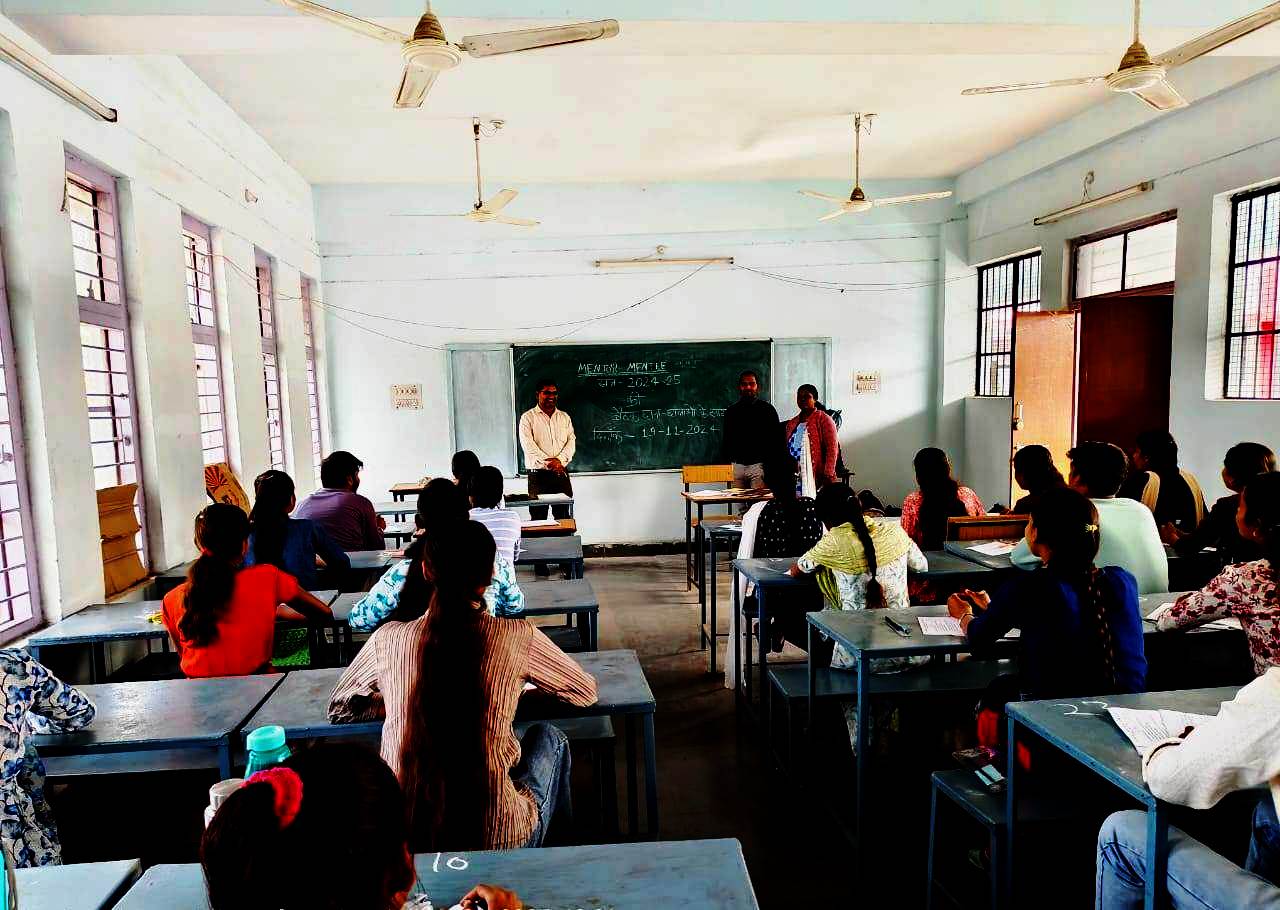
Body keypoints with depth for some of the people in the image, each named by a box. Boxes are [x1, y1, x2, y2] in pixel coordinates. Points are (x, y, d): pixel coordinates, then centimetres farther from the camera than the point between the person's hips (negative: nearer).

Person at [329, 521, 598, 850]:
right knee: (549, 738, 25)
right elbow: (586, 692, 6)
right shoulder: (517, 637, -12)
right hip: (496, 842, -3)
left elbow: (338, 709, 13)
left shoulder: (388, 639, -6)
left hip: (400, 844, 3)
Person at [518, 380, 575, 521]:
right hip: (538, 474, -3)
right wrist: (548, 463, -18)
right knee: (538, 518, -2)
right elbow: (528, 446, -9)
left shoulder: (565, 417, 15)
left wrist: (560, 460, -13)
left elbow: (571, 441, 5)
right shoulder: (527, 417, 1)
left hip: (561, 473, 4)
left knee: (564, 518, 5)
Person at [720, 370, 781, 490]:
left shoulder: (767, 409, 5)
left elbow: (776, 439, 3)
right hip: (736, 465, 3)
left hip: (758, 465, -3)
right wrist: (725, 465, 9)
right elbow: (725, 440, 18)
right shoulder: (731, 410, 14)